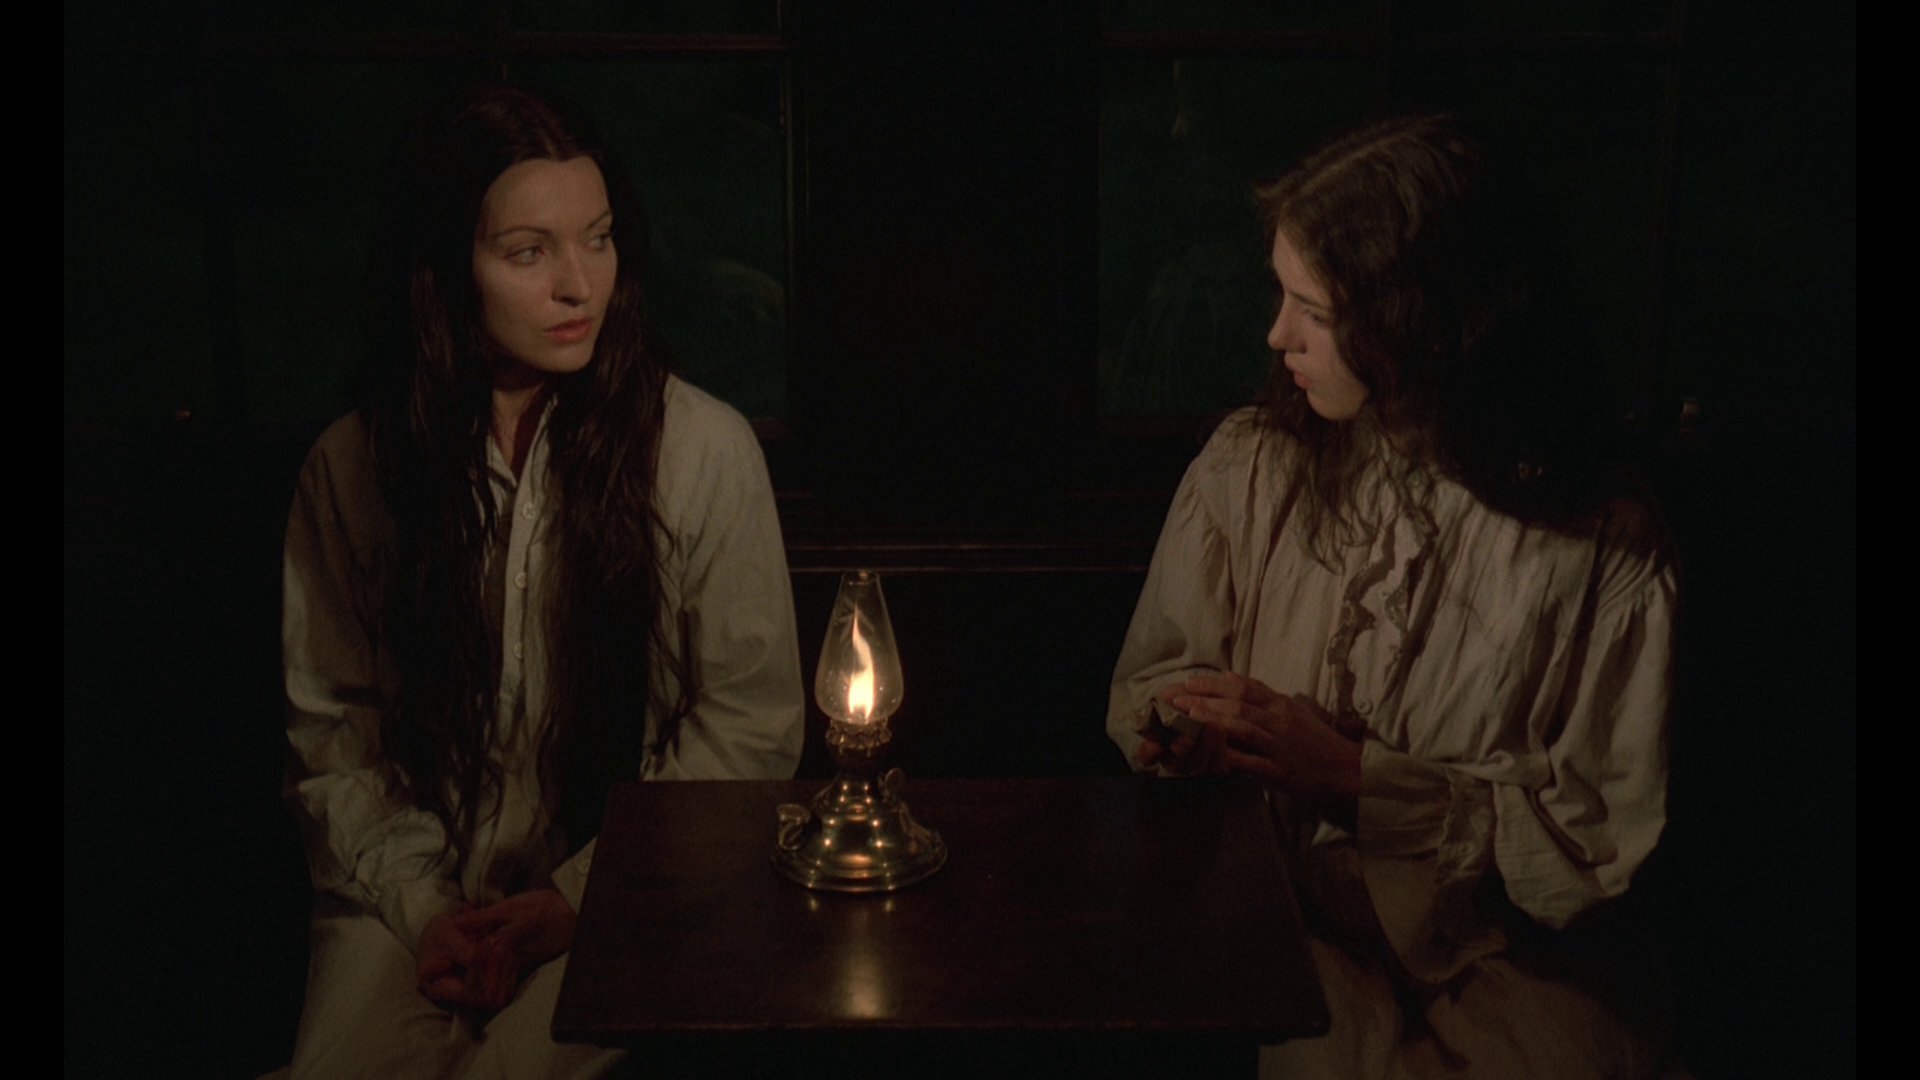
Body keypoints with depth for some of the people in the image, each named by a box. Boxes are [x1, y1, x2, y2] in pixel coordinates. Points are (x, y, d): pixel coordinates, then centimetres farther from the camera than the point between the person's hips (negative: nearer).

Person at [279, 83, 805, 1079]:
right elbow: (332, 731, 6)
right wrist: (422, 906, -8)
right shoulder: (350, 470, 2)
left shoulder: (704, 449, -6)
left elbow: (751, 725, -3)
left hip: (621, 901, -2)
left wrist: (570, 901, -9)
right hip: (409, 899, 2)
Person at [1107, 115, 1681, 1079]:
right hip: (1283, 921, 1)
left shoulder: (1601, 547, -7)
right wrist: (1183, 731, -11)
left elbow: (1598, 835, -6)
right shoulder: (1247, 470, 3)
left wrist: (1355, 774, -15)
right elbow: (1151, 687, 13)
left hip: (1503, 955, 0)